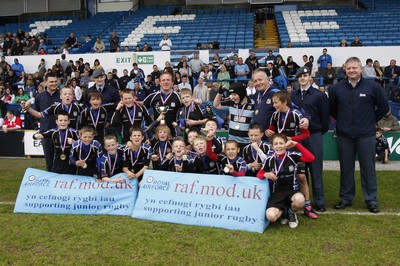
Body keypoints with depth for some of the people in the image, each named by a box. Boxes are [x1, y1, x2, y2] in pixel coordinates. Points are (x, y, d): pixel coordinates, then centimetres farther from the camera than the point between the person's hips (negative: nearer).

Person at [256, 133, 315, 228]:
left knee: (299, 200, -39)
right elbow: (259, 174, 7)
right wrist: (266, 174, -16)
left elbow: (311, 158, -22)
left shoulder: (292, 156, -7)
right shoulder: (269, 159, -2)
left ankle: (291, 213, 2)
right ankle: (283, 211, 14)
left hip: (292, 190, -1)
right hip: (276, 193, 1)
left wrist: (297, 144, -22)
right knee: (271, 216, -26)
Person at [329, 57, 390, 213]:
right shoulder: (337, 88, 2)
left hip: (366, 135, -2)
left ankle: (371, 200, 16)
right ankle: (346, 198, 23)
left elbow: (384, 107, 5)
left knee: (368, 168, 5)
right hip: (344, 135, 2)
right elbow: (332, 109, 16)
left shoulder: (373, 87, -4)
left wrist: (371, 120, 6)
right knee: (346, 168, 10)